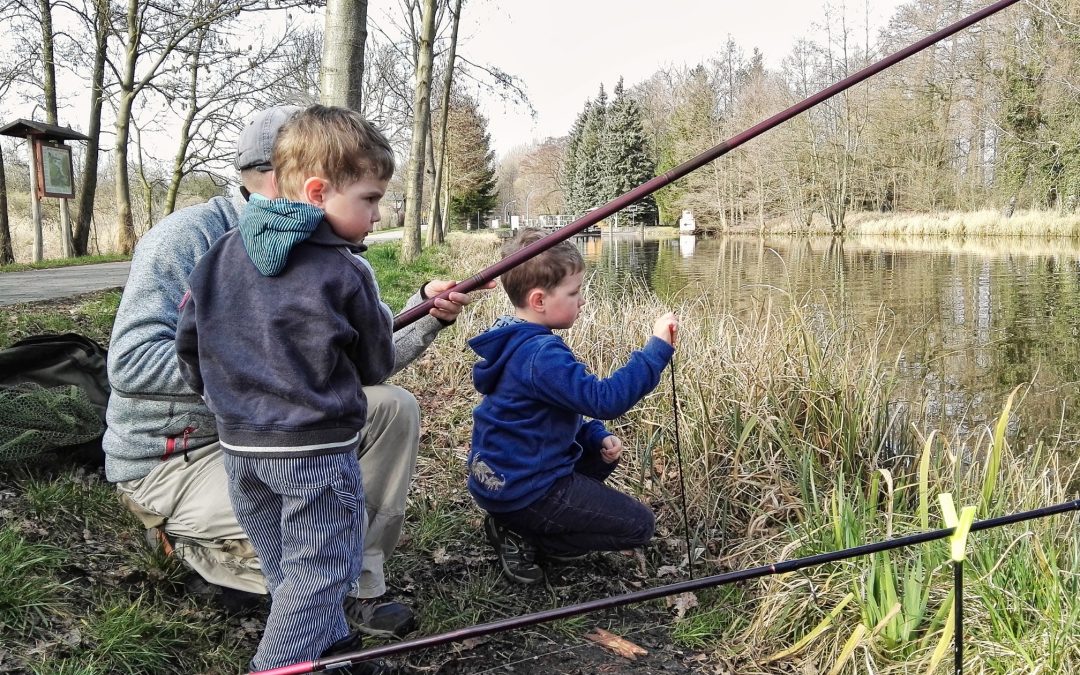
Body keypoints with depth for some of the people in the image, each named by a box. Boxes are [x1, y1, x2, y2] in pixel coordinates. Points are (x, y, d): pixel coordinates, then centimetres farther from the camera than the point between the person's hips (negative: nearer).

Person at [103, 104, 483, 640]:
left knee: (393, 409, -4)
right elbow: (130, 363, -26)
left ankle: (356, 583, 2)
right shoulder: (187, 237, -18)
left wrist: (426, 315, -10)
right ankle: (192, 544, 3)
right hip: (171, 460, -8)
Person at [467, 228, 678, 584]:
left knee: (604, 453, 29)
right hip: (524, 488, -10)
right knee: (639, 525, -1)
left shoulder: (513, 342, 6)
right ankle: (522, 537, -3)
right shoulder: (542, 356, -26)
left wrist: (598, 437, 3)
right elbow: (603, 399, -32)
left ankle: (517, 524, 12)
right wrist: (657, 349, -28)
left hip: (498, 476, 10)